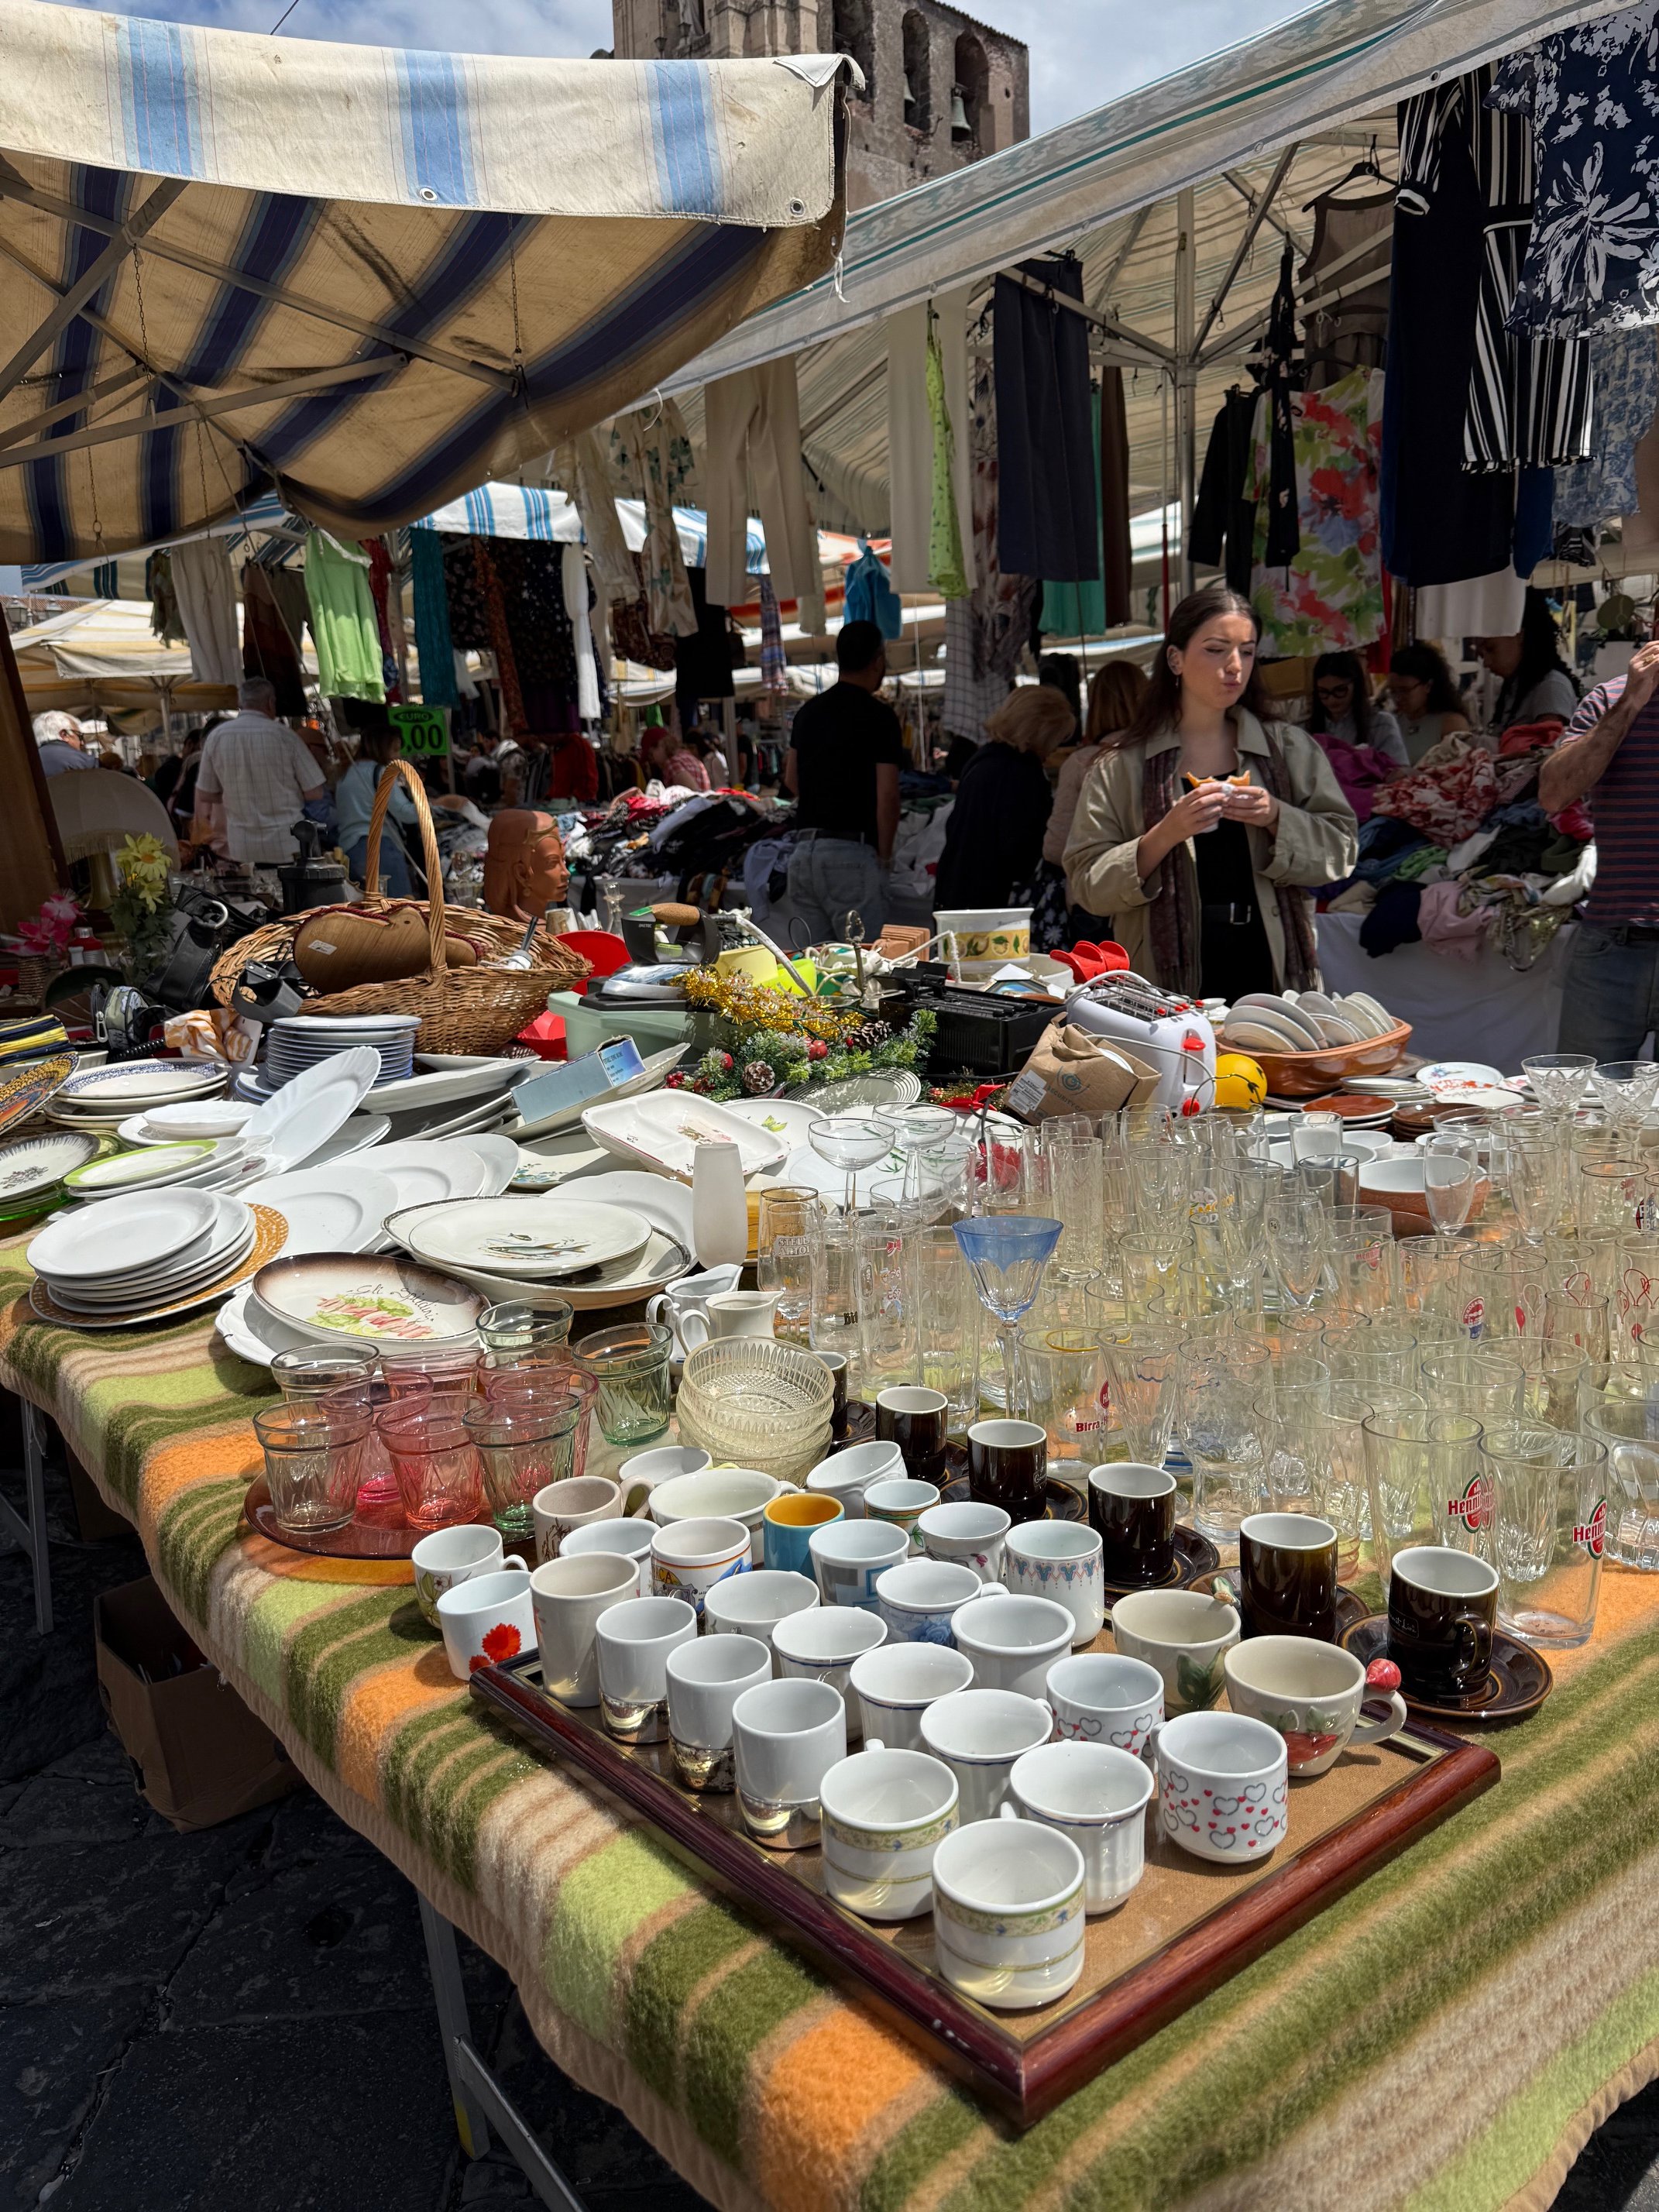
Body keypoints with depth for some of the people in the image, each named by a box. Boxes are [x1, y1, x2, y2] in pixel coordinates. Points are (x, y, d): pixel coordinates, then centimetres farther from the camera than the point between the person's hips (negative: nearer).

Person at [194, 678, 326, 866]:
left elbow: (204, 796, 6)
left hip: (242, 849, 3)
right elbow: (315, 793, -7)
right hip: (286, 845, -3)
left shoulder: (217, 737, -1)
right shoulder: (283, 735, -9)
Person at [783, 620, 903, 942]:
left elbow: (791, 780, 22)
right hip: (851, 855, -7)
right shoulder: (878, 716, -8)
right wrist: (884, 855, -1)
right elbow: (887, 797, -12)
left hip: (804, 851, 7)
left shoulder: (809, 711, 13)